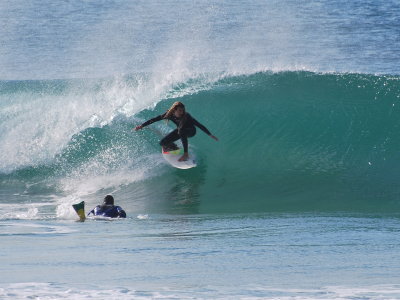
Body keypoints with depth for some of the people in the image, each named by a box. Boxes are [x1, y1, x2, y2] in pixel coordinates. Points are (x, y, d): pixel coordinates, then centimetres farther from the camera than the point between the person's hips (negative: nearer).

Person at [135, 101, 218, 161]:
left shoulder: (186, 116, -34)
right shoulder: (169, 114, -25)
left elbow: (199, 125, -30)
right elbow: (154, 119, -17)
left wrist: (210, 135, -31)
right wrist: (142, 126, -18)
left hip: (191, 131, -5)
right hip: (180, 131, 5)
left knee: (181, 130, -41)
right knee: (163, 143, -10)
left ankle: (186, 154, -35)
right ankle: (175, 149, 20)